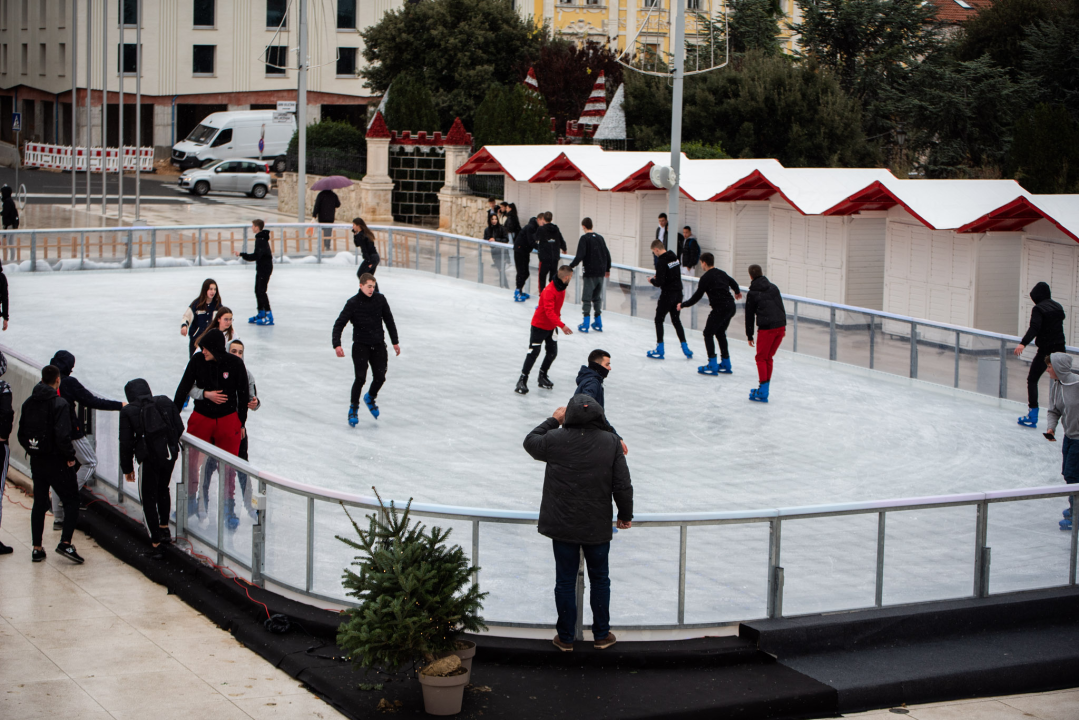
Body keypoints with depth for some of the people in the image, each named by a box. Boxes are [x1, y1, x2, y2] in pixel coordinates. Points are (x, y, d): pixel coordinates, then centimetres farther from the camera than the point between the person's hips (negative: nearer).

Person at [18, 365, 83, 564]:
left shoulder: (28, 403, 5)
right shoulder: (59, 404, -16)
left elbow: (21, 434, 9)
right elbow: (62, 436, -23)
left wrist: (32, 451, 16)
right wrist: (70, 456, -11)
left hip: (36, 462, 6)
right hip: (56, 462, -6)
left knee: (39, 503, 14)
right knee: (71, 501, 2)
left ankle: (37, 548, 15)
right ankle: (65, 542, -11)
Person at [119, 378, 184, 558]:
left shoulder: (128, 411, 0)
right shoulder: (165, 402, 7)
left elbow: (126, 442, -1)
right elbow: (180, 428, 6)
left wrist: (127, 468, 8)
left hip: (148, 457, -4)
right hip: (170, 454, 4)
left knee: (148, 499, 8)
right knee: (163, 490, 29)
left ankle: (156, 543, 5)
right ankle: (164, 528, 37)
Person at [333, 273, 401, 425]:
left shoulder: (380, 299, -1)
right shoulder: (353, 303, -11)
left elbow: (389, 320, 11)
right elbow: (339, 324, -10)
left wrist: (395, 342, 15)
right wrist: (337, 344, -24)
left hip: (378, 344, 3)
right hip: (360, 345, -3)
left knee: (380, 377, 2)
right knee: (360, 377, -14)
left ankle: (370, 398, 33)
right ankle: (353, 408, 5)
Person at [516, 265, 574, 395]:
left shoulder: (561, 288, 0)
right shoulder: (549, 291, -29)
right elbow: (549, 311, -36)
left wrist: (557, 321, 18)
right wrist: (562, 325, -42)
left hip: (551, 326, 8)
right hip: (539, 325, -8)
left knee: (552, 352, 10)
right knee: (534, 352, -8)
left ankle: (542, 377, 29)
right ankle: (522, 380, -2)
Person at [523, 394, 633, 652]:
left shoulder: (556, 439, -13)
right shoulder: (611, 442, -10)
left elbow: (530, 442, 10)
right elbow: (623, 485, -7)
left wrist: (553, 420, 19)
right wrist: (625, 515, 8)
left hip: (563, 525, -1)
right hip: (598, 527, 1)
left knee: (565, 581, 11)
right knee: (600, 580, 17)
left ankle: (565, 638, 20)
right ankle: (602, 635, 26)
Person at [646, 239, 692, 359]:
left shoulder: (661, 262, -20)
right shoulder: (674, 257, 5)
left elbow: (659, 282, -22)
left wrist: (652, 280, 0)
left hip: (667, 294, -7)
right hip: (678, 292, 8)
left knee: (659, 320, 6)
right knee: (676, 320, 19)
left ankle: (659, 350, 6)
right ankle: (685, 348, 16)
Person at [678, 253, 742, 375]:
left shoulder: (706, 278, -10)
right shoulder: (721, 273, 14)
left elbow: (697, 296, -8)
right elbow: (732, 282, 33)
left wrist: (683, 305, 5)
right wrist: (737, 292, 56)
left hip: (720, 308, -8)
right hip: (731, 306, 8)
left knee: (708, 333, 2)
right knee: (720, 333, 21)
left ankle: (712, 366, -4)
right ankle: (726, 364, 24)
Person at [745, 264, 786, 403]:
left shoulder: (752, 294, 0)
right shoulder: (773, 288, 12)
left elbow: (749, 315, 4)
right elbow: (782, 308, 15)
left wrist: (749, 335, 11)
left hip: (766, 328, -5)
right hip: (780, 326, 5)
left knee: (761, 358, 5)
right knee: (768, 357, 16)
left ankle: (763, 393, -2)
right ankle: (764, 389, 20)